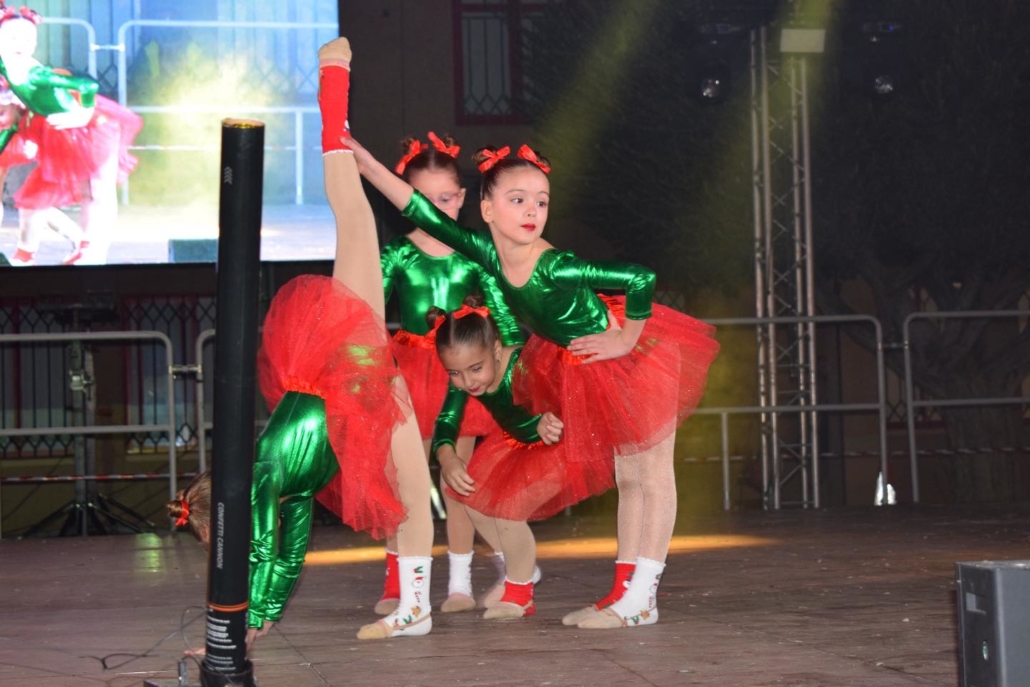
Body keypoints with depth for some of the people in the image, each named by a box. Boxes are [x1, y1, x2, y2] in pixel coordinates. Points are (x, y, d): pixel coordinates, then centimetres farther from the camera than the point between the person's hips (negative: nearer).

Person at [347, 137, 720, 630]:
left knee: (651, 476, 2)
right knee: (626, 478, 15)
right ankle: (627, 589, 21)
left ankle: (641, 597, 4)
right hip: (587, 369, 8)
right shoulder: (489, 254, -13)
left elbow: (641, 278, -37)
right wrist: (367, 165, -17)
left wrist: (626, 339, -24)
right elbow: (422, 212, -12)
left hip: (638, 352, -8)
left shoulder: (555, 268, -33)